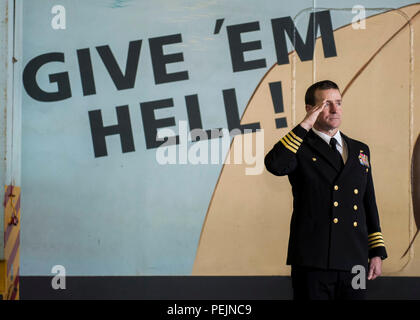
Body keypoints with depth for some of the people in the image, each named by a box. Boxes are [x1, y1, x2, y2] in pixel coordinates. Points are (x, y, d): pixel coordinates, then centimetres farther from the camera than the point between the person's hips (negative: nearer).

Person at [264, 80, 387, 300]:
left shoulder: (360, 150, 18)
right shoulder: (300, 147, 2)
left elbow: (369, 205, 19)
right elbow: (275, 165, -22)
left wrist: (377, 252, 13)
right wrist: (305, 125, -16)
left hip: (354, 263, 5)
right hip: (312, 262, -5)